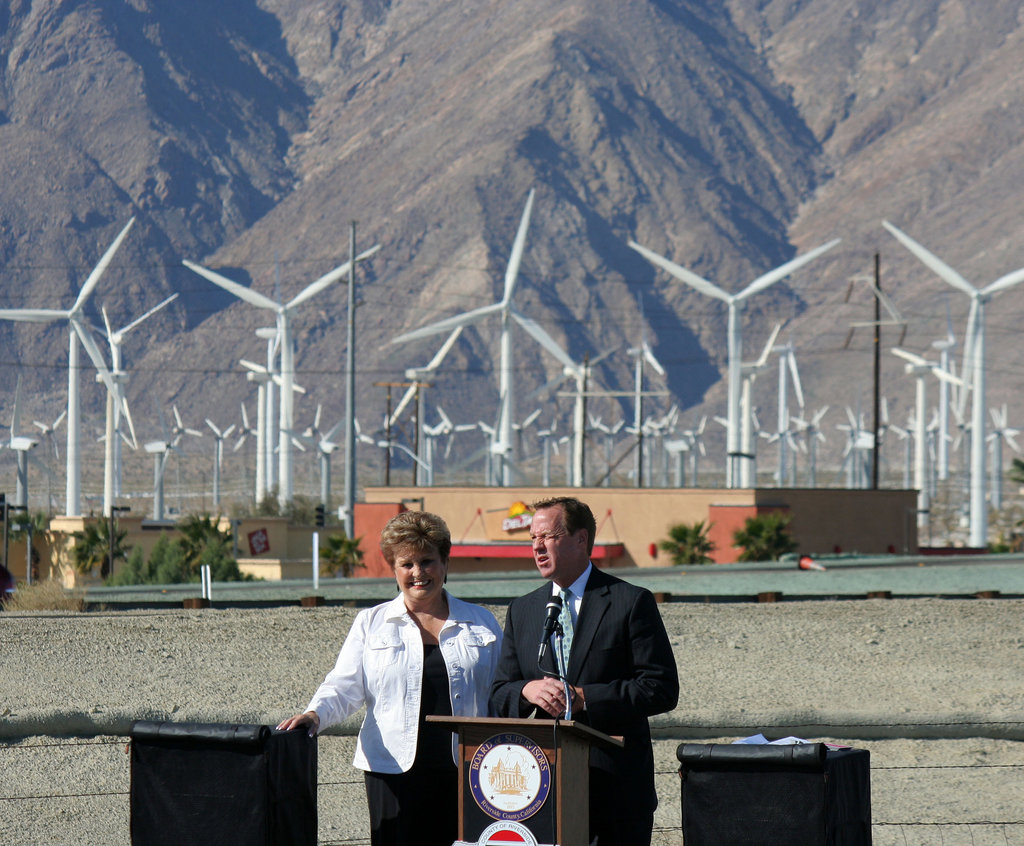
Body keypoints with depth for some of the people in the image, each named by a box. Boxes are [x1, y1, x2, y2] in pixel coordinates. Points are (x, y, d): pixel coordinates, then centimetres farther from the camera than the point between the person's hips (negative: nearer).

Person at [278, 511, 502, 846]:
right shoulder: (371, 624, 12)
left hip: (464, 771, 1)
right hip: (394, 768, -1)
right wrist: (315, 715, -15)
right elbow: (345, 686, 6)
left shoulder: (481, 624, 13)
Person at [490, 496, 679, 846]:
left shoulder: (632, 602, 0)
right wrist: (528, 690, -11)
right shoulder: (521, 610, 16)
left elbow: (662, 689, -7)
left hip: (616, 788, -4)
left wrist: (584, 698, -15)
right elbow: (499, 697, 14)